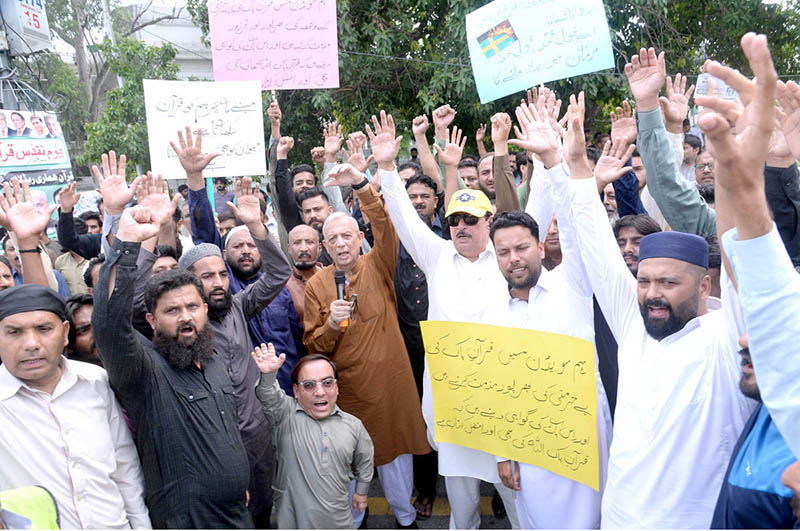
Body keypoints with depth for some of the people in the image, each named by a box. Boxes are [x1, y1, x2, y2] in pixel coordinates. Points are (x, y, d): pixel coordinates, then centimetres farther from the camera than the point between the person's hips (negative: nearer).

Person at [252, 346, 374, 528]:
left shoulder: (353, 425, 2)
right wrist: (268, 375, -51)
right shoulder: (286, 414, -9)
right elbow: (269, 398, -30)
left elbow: (364, 459, 20)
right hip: (293, 518, -2)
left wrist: (361, 491, 27)